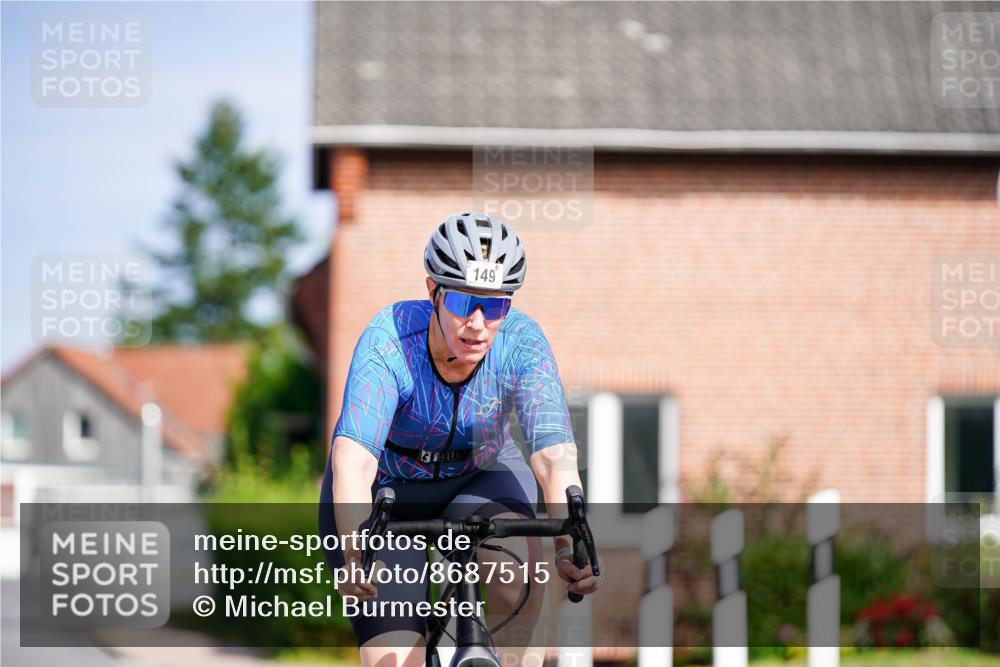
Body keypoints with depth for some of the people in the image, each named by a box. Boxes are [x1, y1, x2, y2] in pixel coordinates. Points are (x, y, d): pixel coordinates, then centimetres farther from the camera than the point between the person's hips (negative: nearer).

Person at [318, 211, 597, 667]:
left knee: (517, 555, -33)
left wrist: (569, 548, -53)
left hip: (479, 478, 1)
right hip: (385, 489, -1)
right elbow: (353, 459, -43)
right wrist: (357, 554, -59)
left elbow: (555, 455, -36)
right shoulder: (389, 341, -31)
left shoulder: (521, 343, -26)